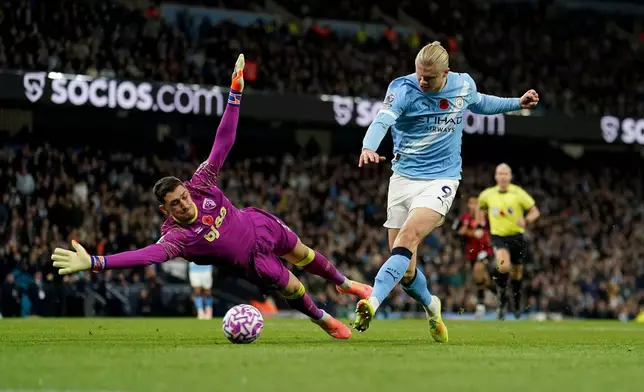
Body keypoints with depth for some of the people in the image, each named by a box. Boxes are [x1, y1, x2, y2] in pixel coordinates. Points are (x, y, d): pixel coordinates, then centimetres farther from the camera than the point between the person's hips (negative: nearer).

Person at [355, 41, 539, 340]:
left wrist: (517, 103, 22)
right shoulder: (403, 88, -12)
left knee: (407, 237, -29)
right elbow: (382, 120, -32)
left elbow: (479, 103, 26)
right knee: (405, 271, 2)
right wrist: (369, 147, -51)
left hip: (442, 179, 0)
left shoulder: (464, 85, 0)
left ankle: (373, 302, -40)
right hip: (404, 178, 0)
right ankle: (430, 305, 33)